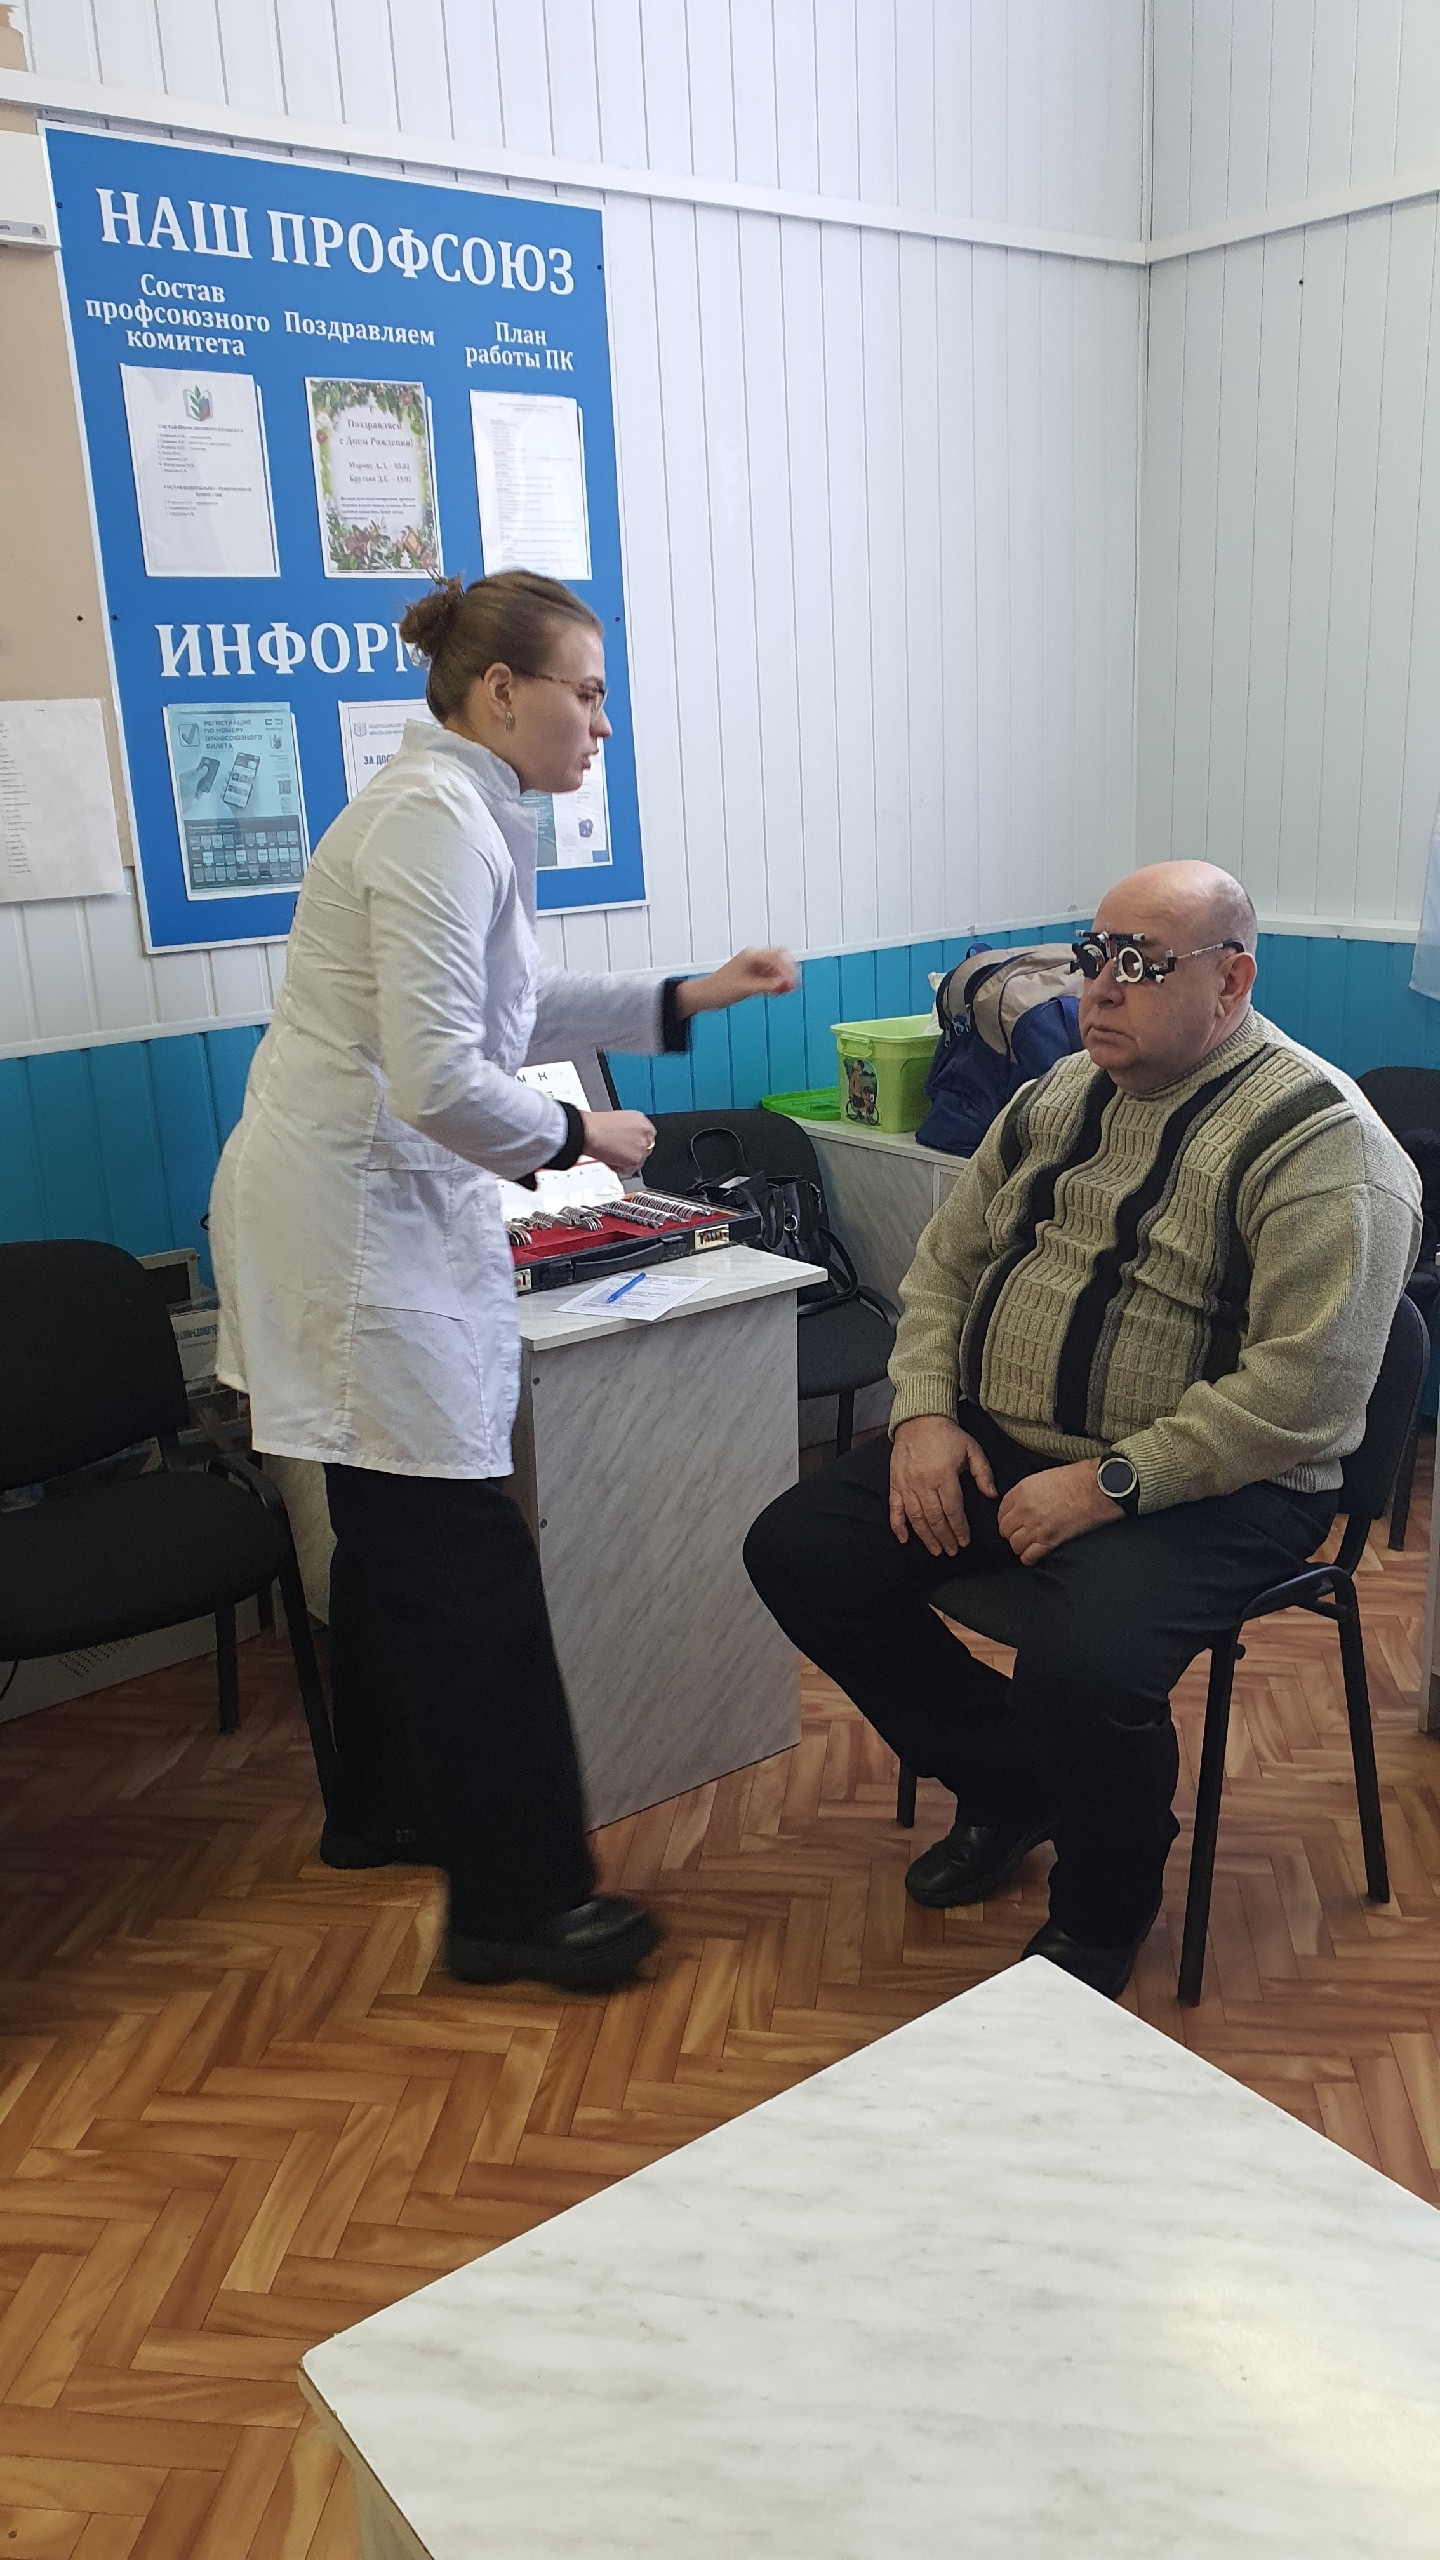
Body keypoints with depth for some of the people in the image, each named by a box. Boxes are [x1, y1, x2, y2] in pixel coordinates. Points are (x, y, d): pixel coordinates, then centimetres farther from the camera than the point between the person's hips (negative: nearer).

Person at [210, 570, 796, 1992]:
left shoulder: (455, 807, 13)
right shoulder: (439, 821, -19)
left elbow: (508, 1009, 23)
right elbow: (439, 1081, -27)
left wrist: (686, 996, 17)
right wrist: (579, 1134, -11)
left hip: (375, 1206, 11)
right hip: (356, 1218, -11)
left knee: (396, 1531, 20)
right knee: (466, 1561, -5)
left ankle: (379, 1806, 38)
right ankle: (513, 1901, 6)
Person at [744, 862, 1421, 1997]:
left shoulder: (1318, 1138, -14)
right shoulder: (1059, 1096, 11)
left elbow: (1307, 1389, -22)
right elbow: (945, 1261, 16)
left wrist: (1108, 1484, -24)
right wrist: (925, 1412, -2)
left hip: (1203, 1481, -7)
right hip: (992, 1442, 8)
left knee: (1082, 1667, -33)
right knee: (795, 1552, -4)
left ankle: (1104, 1910, 4)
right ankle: (1008, 1785, 16)